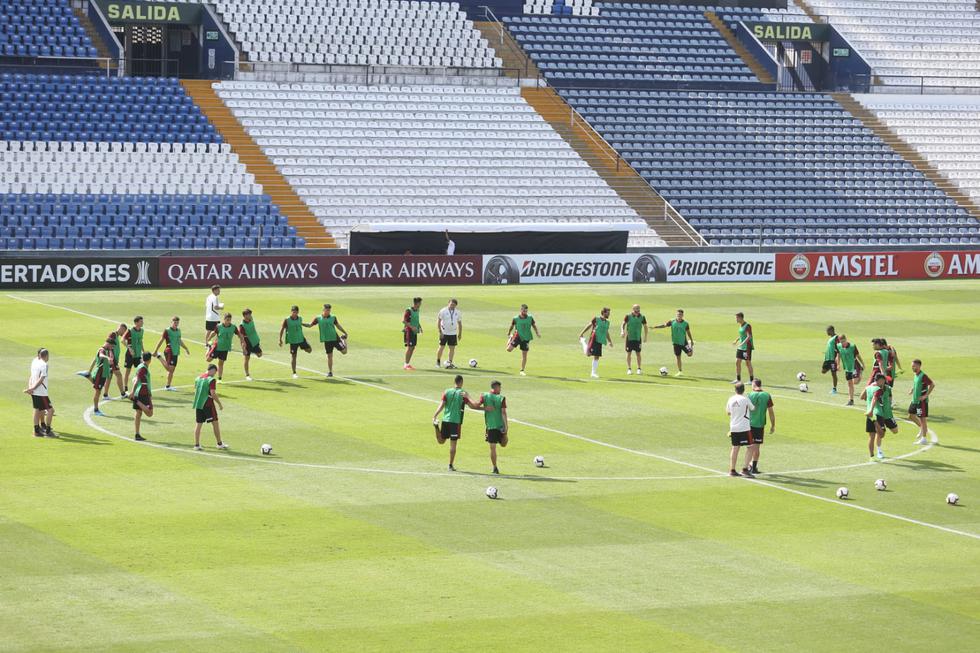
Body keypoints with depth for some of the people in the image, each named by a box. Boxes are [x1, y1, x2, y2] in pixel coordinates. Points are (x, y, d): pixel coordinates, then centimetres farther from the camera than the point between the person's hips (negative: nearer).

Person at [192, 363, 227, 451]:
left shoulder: (198, 378, 9)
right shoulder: (211, 380, -13)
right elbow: (213, 394, -18)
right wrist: (219, 404, -8)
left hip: (198, 404, 6)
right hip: (208, 404, -6)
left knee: (198, 424, 8)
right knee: (215, 423, 6)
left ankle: (196, 445, 4)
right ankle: (219, 444, 12)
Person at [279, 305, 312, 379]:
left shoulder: (300, 319, 2)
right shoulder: (286, 320, -12)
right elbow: (282, 329, -7)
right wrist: (280, 339, -10)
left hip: (301, 338, 4)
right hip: (293, 340, -4)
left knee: (309, 350, -4)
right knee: (293, 356, -1)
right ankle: (294, 373, 9)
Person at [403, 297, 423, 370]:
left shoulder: (417, 310, 12)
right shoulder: (408, 311, -14)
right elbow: (403, 320, -19)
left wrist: (419, 326, 10)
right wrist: (412, 327, -25)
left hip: (414, 331, 8)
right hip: (409, 331, -8)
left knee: (413, 348, 9)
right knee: (409, 347, -7)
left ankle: (408, 363, 17)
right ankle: (406, 364, -2)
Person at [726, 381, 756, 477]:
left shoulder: (731, 399, 5)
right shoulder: (745, 399, -10)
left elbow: (728, 412, 19)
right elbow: (753, 409, 6)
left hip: (733, 428, 6)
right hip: (744, 427, -6)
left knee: (735, 448, 11)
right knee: (750, 447, 1)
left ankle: (732, 470, 12)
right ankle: (745, 469, -7)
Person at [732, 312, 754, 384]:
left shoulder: (747, 326, -16)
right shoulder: (740, 325, 10)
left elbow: (749, 337, -25)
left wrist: (742, 343, -33)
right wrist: (737, 340, 20)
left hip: (747, 347, -8)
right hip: (740, 348, 8)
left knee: (748, 363, -1)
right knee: (737, 362, 3)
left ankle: (751, 380, 9)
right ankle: (738, 379, 10)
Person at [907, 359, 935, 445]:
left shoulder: (923, 376, -18)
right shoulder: (915, 375, 9)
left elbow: (932, 385, -21)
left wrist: (926, 395, -22)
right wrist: (912, 390, 8)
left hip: (922, 401, -9)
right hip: (914, 400, 9)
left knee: (922, 419, -2)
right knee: (911, 416, 14)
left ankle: (924, 439, 5)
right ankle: (922, 429, 31)